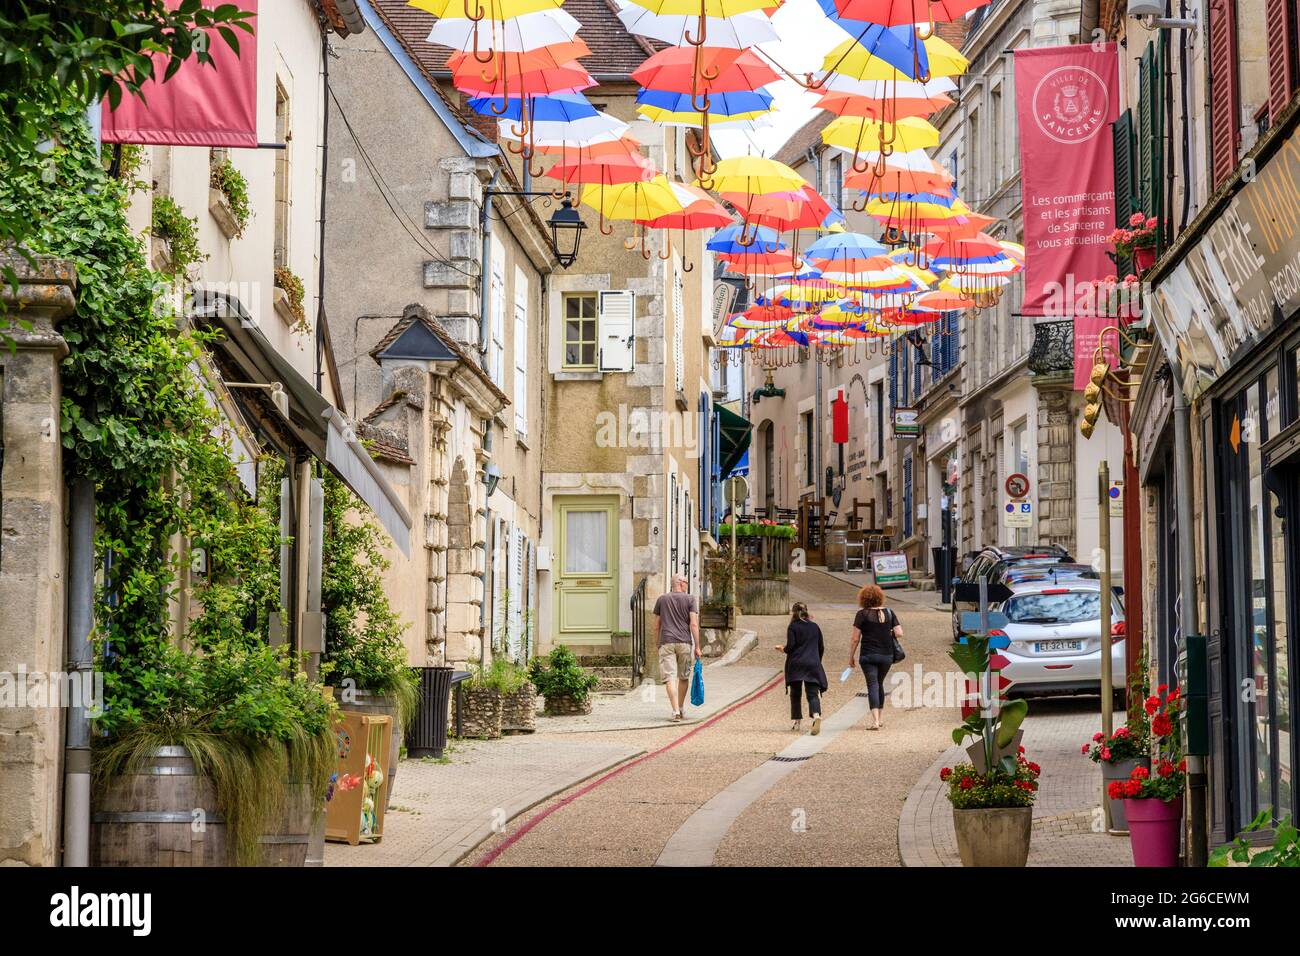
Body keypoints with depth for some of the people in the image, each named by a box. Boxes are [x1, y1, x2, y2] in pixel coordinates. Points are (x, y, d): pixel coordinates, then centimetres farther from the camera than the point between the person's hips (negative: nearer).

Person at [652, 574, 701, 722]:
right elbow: (694, 624, -6)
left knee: (670, 678, -6)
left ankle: (676, 711, -19)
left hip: (667, 643, 0)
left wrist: (657, 644, 20)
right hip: (685, 643, 0)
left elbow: (656, 626, 10)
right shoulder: (690, 599, 2)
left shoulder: (662, 599, 9)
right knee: (684, 677, 17)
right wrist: (697, 647, -3)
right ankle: (680, 708, 27)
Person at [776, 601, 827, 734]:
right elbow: (821, 647, 14)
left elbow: (790, 647, -10)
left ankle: (798, 722, 14)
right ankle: (816, 716, -31)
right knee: (813, 694, -4)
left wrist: (782, 649, 11)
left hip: (796, 665, -2)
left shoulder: (793, 627, -3)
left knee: (795, 694, 12)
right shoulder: (815, 627, 10)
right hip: (813, 664, 2)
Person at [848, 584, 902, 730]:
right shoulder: (889, 612, 4)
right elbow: (899, 633, -1)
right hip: (886, 655, 4)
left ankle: (875, 721, -19)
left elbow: (855, 639, -6)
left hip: (868, 655, -4)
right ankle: (878, 719, 27)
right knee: (880, 684, 20)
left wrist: (851, 657, 3)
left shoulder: (862, 614, -6)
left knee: (872, 685, -5)